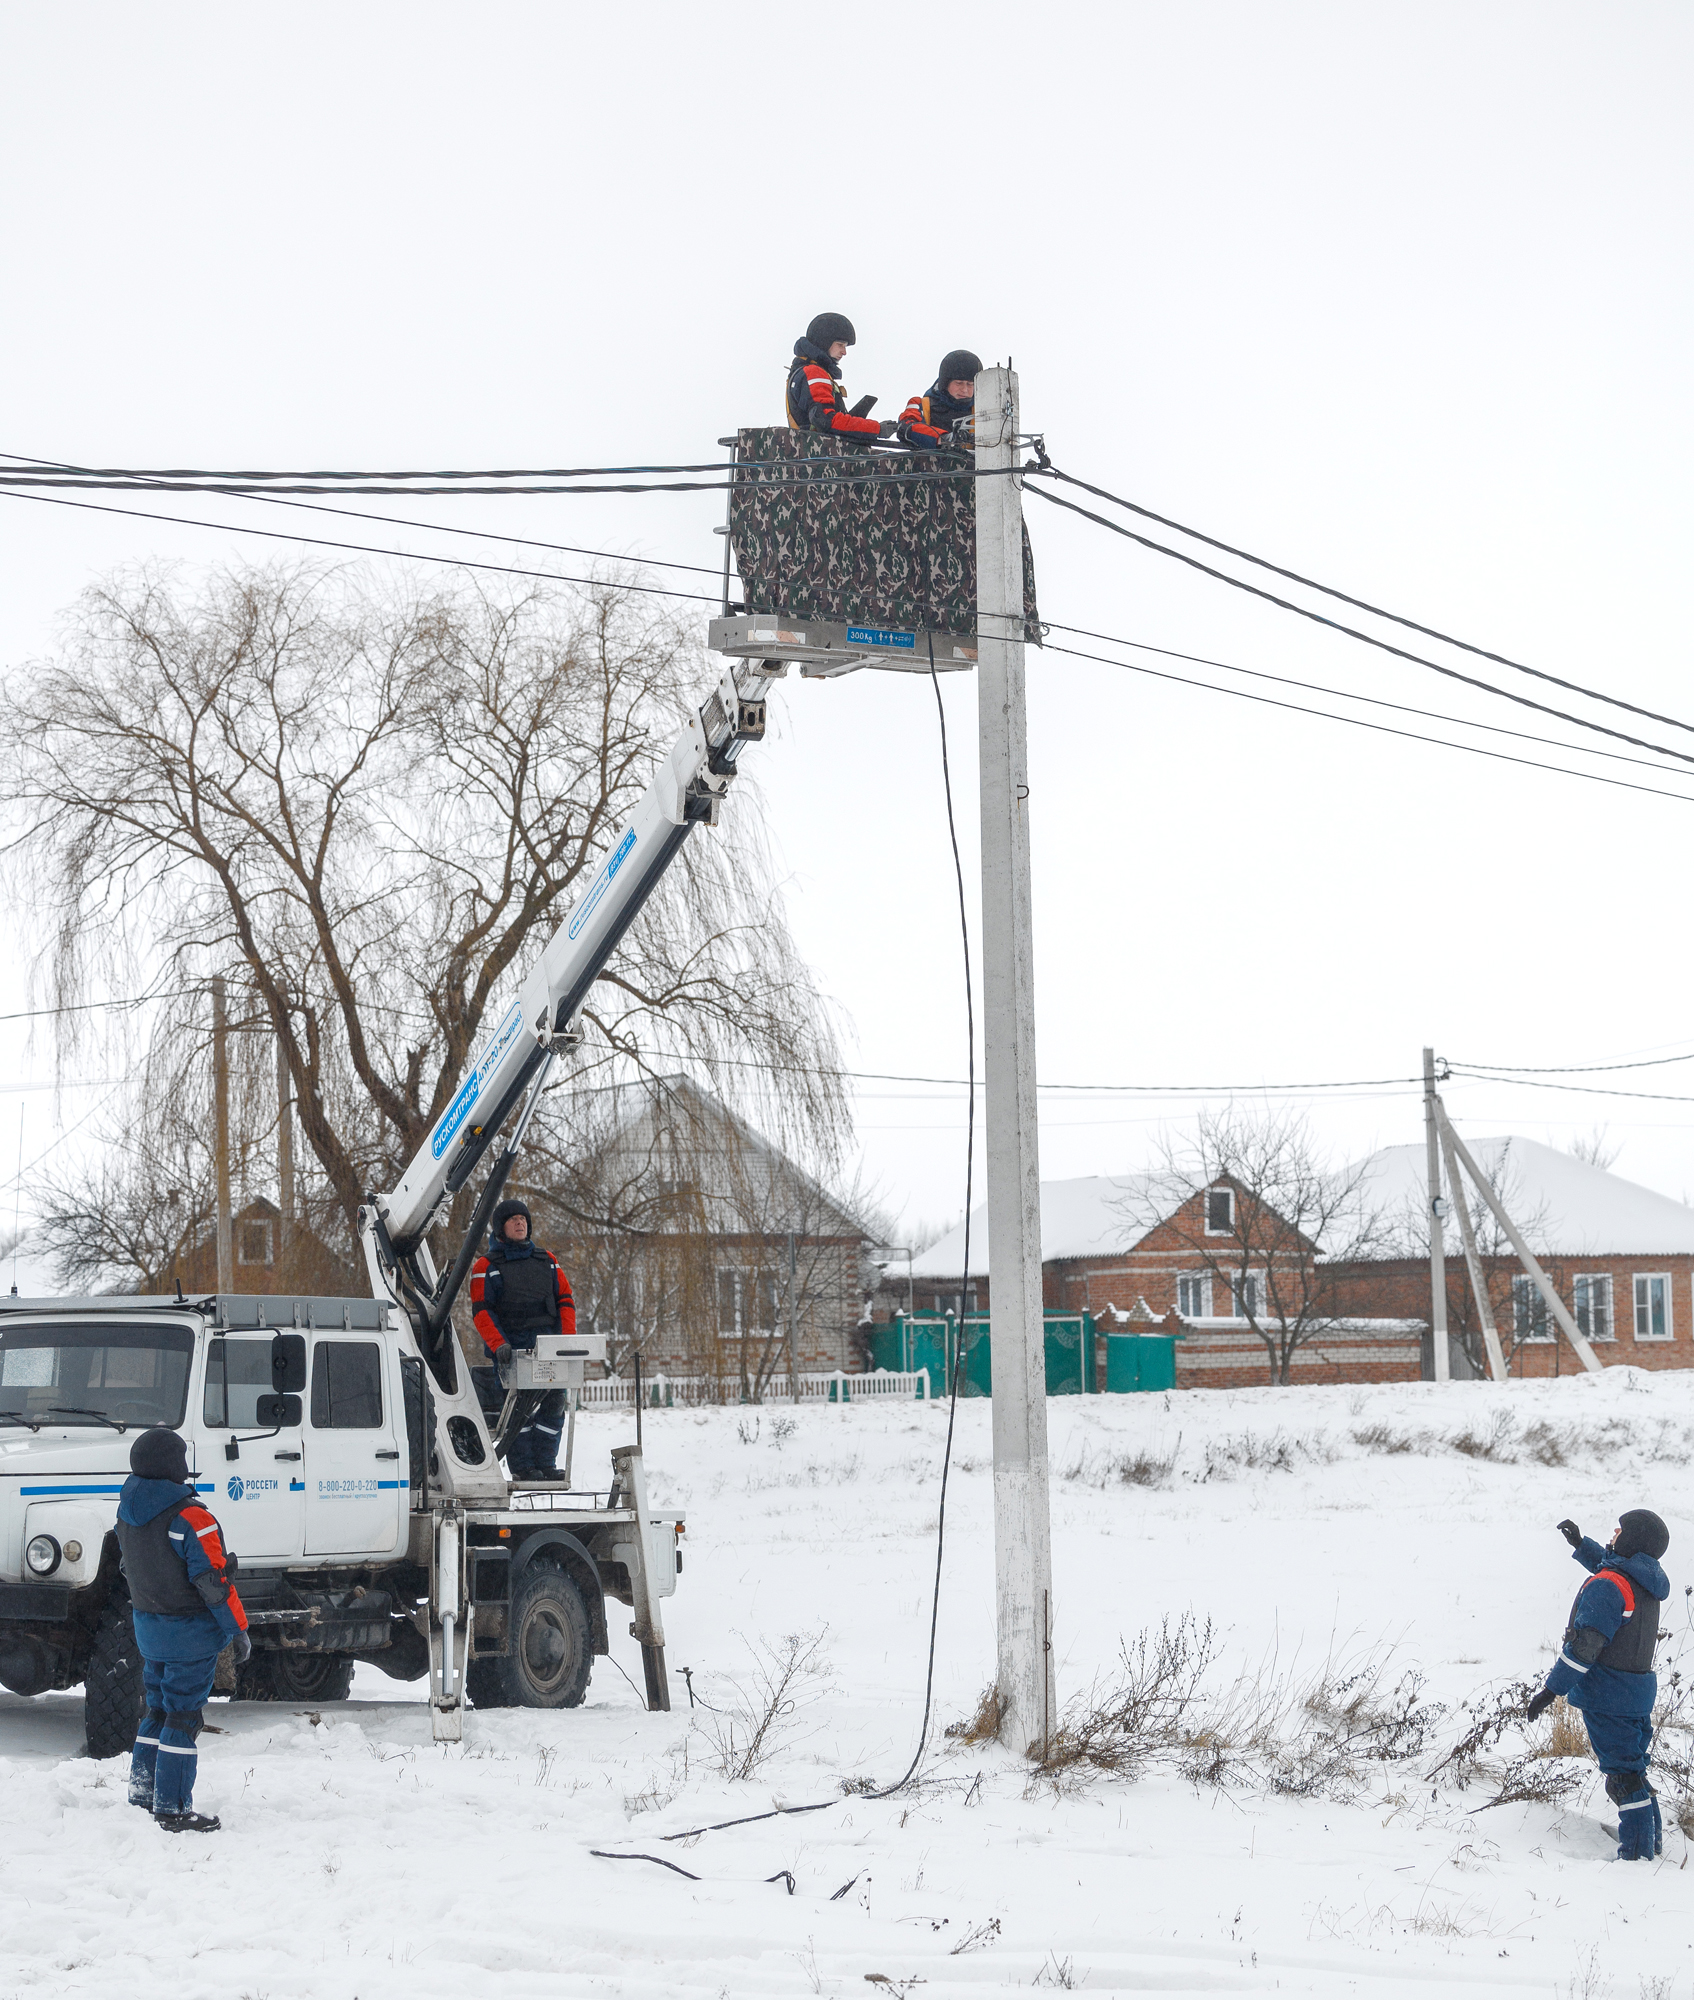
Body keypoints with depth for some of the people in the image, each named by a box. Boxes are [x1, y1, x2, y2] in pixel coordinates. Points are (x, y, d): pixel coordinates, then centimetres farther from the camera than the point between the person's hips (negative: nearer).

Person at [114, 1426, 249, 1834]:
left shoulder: (127, 1513, 2)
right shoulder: (189, 1518, -23)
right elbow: (213, 1581, -21)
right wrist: (239, 1630, -11)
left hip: (147, 1628, 7)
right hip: (191, 1632, -7)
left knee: (158, 1709, 20)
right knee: (183, 1716, -2)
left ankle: (142, 1791, 28)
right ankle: (172, 1809, 1)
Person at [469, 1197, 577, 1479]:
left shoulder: (546, 1260, 16)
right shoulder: (486, 1265, 4)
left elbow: (565, 1300, 14)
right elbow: (481, 1310, -4)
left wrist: (567, 1338, 0)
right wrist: (498, 1344, -18)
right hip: (511, 1348, -4)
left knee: (554, 1404, 0)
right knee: (518, 1407, -8)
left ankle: (544, 1463, 7)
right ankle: (522, 1466, -2)